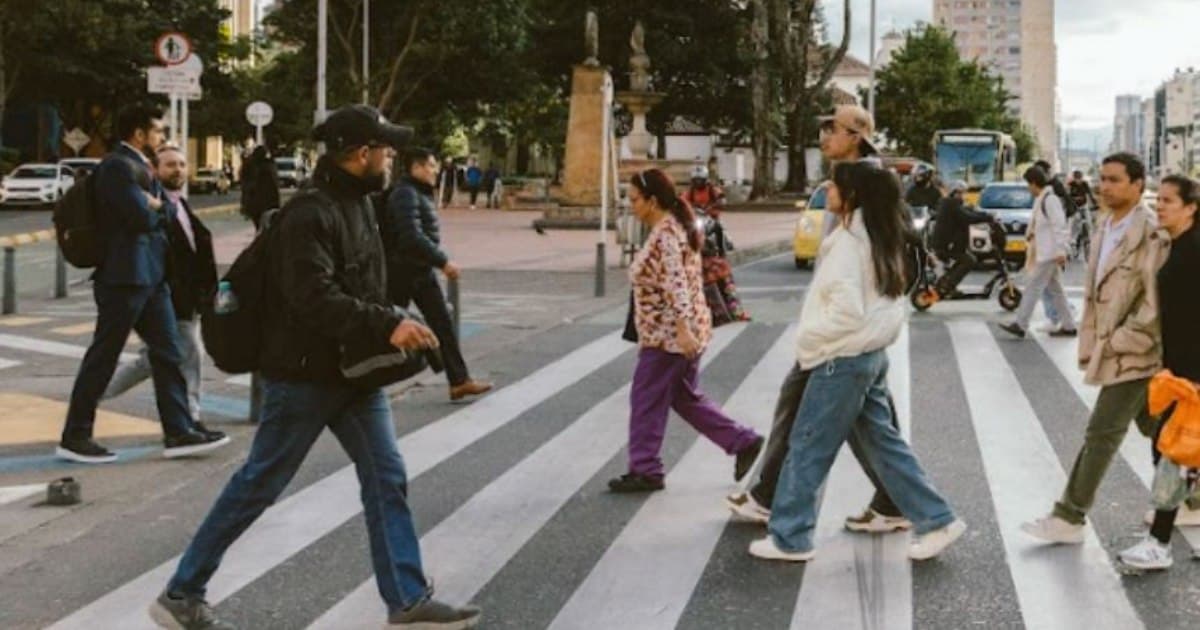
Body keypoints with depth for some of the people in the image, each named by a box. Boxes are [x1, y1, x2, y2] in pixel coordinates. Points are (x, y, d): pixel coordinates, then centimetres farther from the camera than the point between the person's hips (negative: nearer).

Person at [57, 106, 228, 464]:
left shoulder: (141, 166, 17)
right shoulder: (117, 166, -14)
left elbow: (165, 212, 15)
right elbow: (143, 217, -22)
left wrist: (154, 205, -4)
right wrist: (154, 209, -1)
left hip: (150, 275, 10)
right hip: (125, 276, -10)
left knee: (168, 354, 7)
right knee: (103, 357, -2)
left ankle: (179, 432, 9)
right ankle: (74, 437, 7)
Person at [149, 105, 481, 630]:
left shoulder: (358, 204, 10)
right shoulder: (310, 213, -20)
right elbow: (314, 299, -29)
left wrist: (392, 325, 4)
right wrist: (389, 325, -30)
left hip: (354, 372, 9)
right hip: (304, 375, -9)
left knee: (387, 480, 5)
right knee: (257, 487, 1)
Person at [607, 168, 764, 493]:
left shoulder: (665, 234, -18)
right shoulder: (672, 228, 14)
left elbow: (675, 285, -25)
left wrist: (683, 329, -29)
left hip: (668, 333, -10)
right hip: (673, 332, 10)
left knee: (647, 399, -1)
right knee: (685, 398, 16)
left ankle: (644, 470, 6)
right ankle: (744, 442, 17)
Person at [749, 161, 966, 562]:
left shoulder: (848, 242, -18)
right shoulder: (876, 239, 11)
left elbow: (846, 311, -25)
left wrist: (807, 337, -12)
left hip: (843, 360, -9)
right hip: (870, 354, 9)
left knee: (808, 447, 2)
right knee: (883, 442, 15)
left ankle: (789, 538, 10)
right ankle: (936, 521, 15)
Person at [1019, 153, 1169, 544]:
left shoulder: (1150, 234, -18)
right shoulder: (1107, 228, 10)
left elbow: (1157, 302, -21)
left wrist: (1119, 343, -17)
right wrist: (1092, 343, 12)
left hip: (1133, 353, -9)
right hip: (1112, 348, 9)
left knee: (1102, 434, -5)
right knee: (1155, 429, 18)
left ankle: (1069, 518, 1)